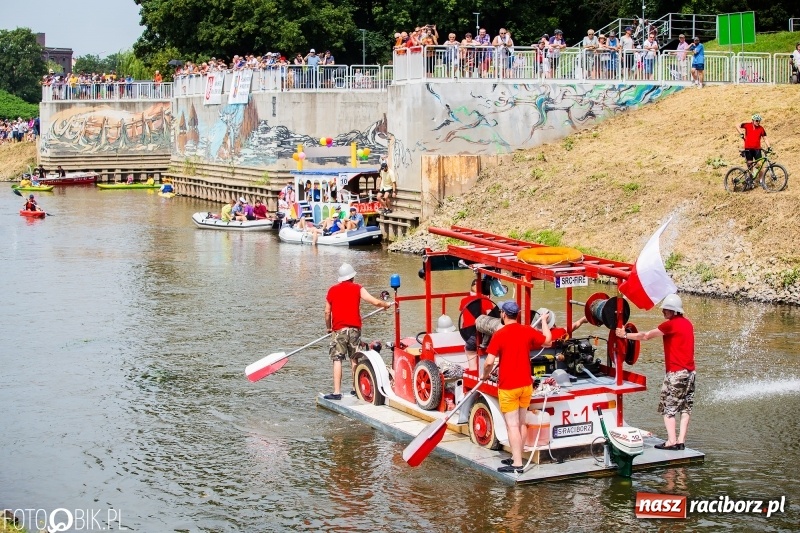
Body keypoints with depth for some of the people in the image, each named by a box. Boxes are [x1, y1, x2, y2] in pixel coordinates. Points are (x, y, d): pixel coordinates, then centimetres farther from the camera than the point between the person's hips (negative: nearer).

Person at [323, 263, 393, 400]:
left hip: (338, 329, -1)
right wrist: (387, 304, 17)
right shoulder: (357, 288, 4)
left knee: (337, 360, -4)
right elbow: (375, 302, -2)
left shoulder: (332, 290, 7)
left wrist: (328, 328, 22)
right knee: (354, 359, 14)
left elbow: (327, 312, 7)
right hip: (354, 328, 1)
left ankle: (337, 392, -10)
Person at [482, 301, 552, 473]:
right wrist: (544, 321, 31)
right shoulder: (528, 331, -1)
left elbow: (489, 362, -18)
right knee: (521, 423, 16)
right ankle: (517, 457, 26)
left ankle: (517, 465, -7)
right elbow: (547, 341, 17)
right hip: (526, 385, 6)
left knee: (512, 425, -5)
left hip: (508, 387, -6)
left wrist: (485, 375, 3)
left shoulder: (499, 335, -16)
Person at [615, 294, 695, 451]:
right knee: (685, 408, 9)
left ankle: (671, 441, -7)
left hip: (676, 372, -8)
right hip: (690, 371, 8)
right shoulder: (687, 323, 11)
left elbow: (646, 336, -8)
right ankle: (681, 441, 7)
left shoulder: (670, 324, -12)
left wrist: (625, 335, 1)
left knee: (668, 408, -1)